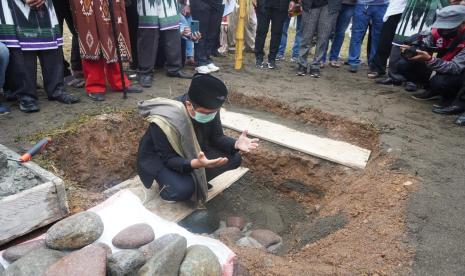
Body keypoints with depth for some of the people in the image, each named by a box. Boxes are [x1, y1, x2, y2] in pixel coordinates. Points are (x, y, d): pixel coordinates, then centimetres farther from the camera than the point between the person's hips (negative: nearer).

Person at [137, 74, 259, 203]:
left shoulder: (210, 109, -20)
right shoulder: (164, 121, -36)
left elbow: (217, 137, -8)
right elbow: (169, 159, -29)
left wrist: (236, 144, -30)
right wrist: (195, 164, -49)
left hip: (194, 153, 6)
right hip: (161, 159, -5)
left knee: (234, 158, -11)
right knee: (183, 190, -34)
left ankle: (196, 180, 5)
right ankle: (167, 185, 2)